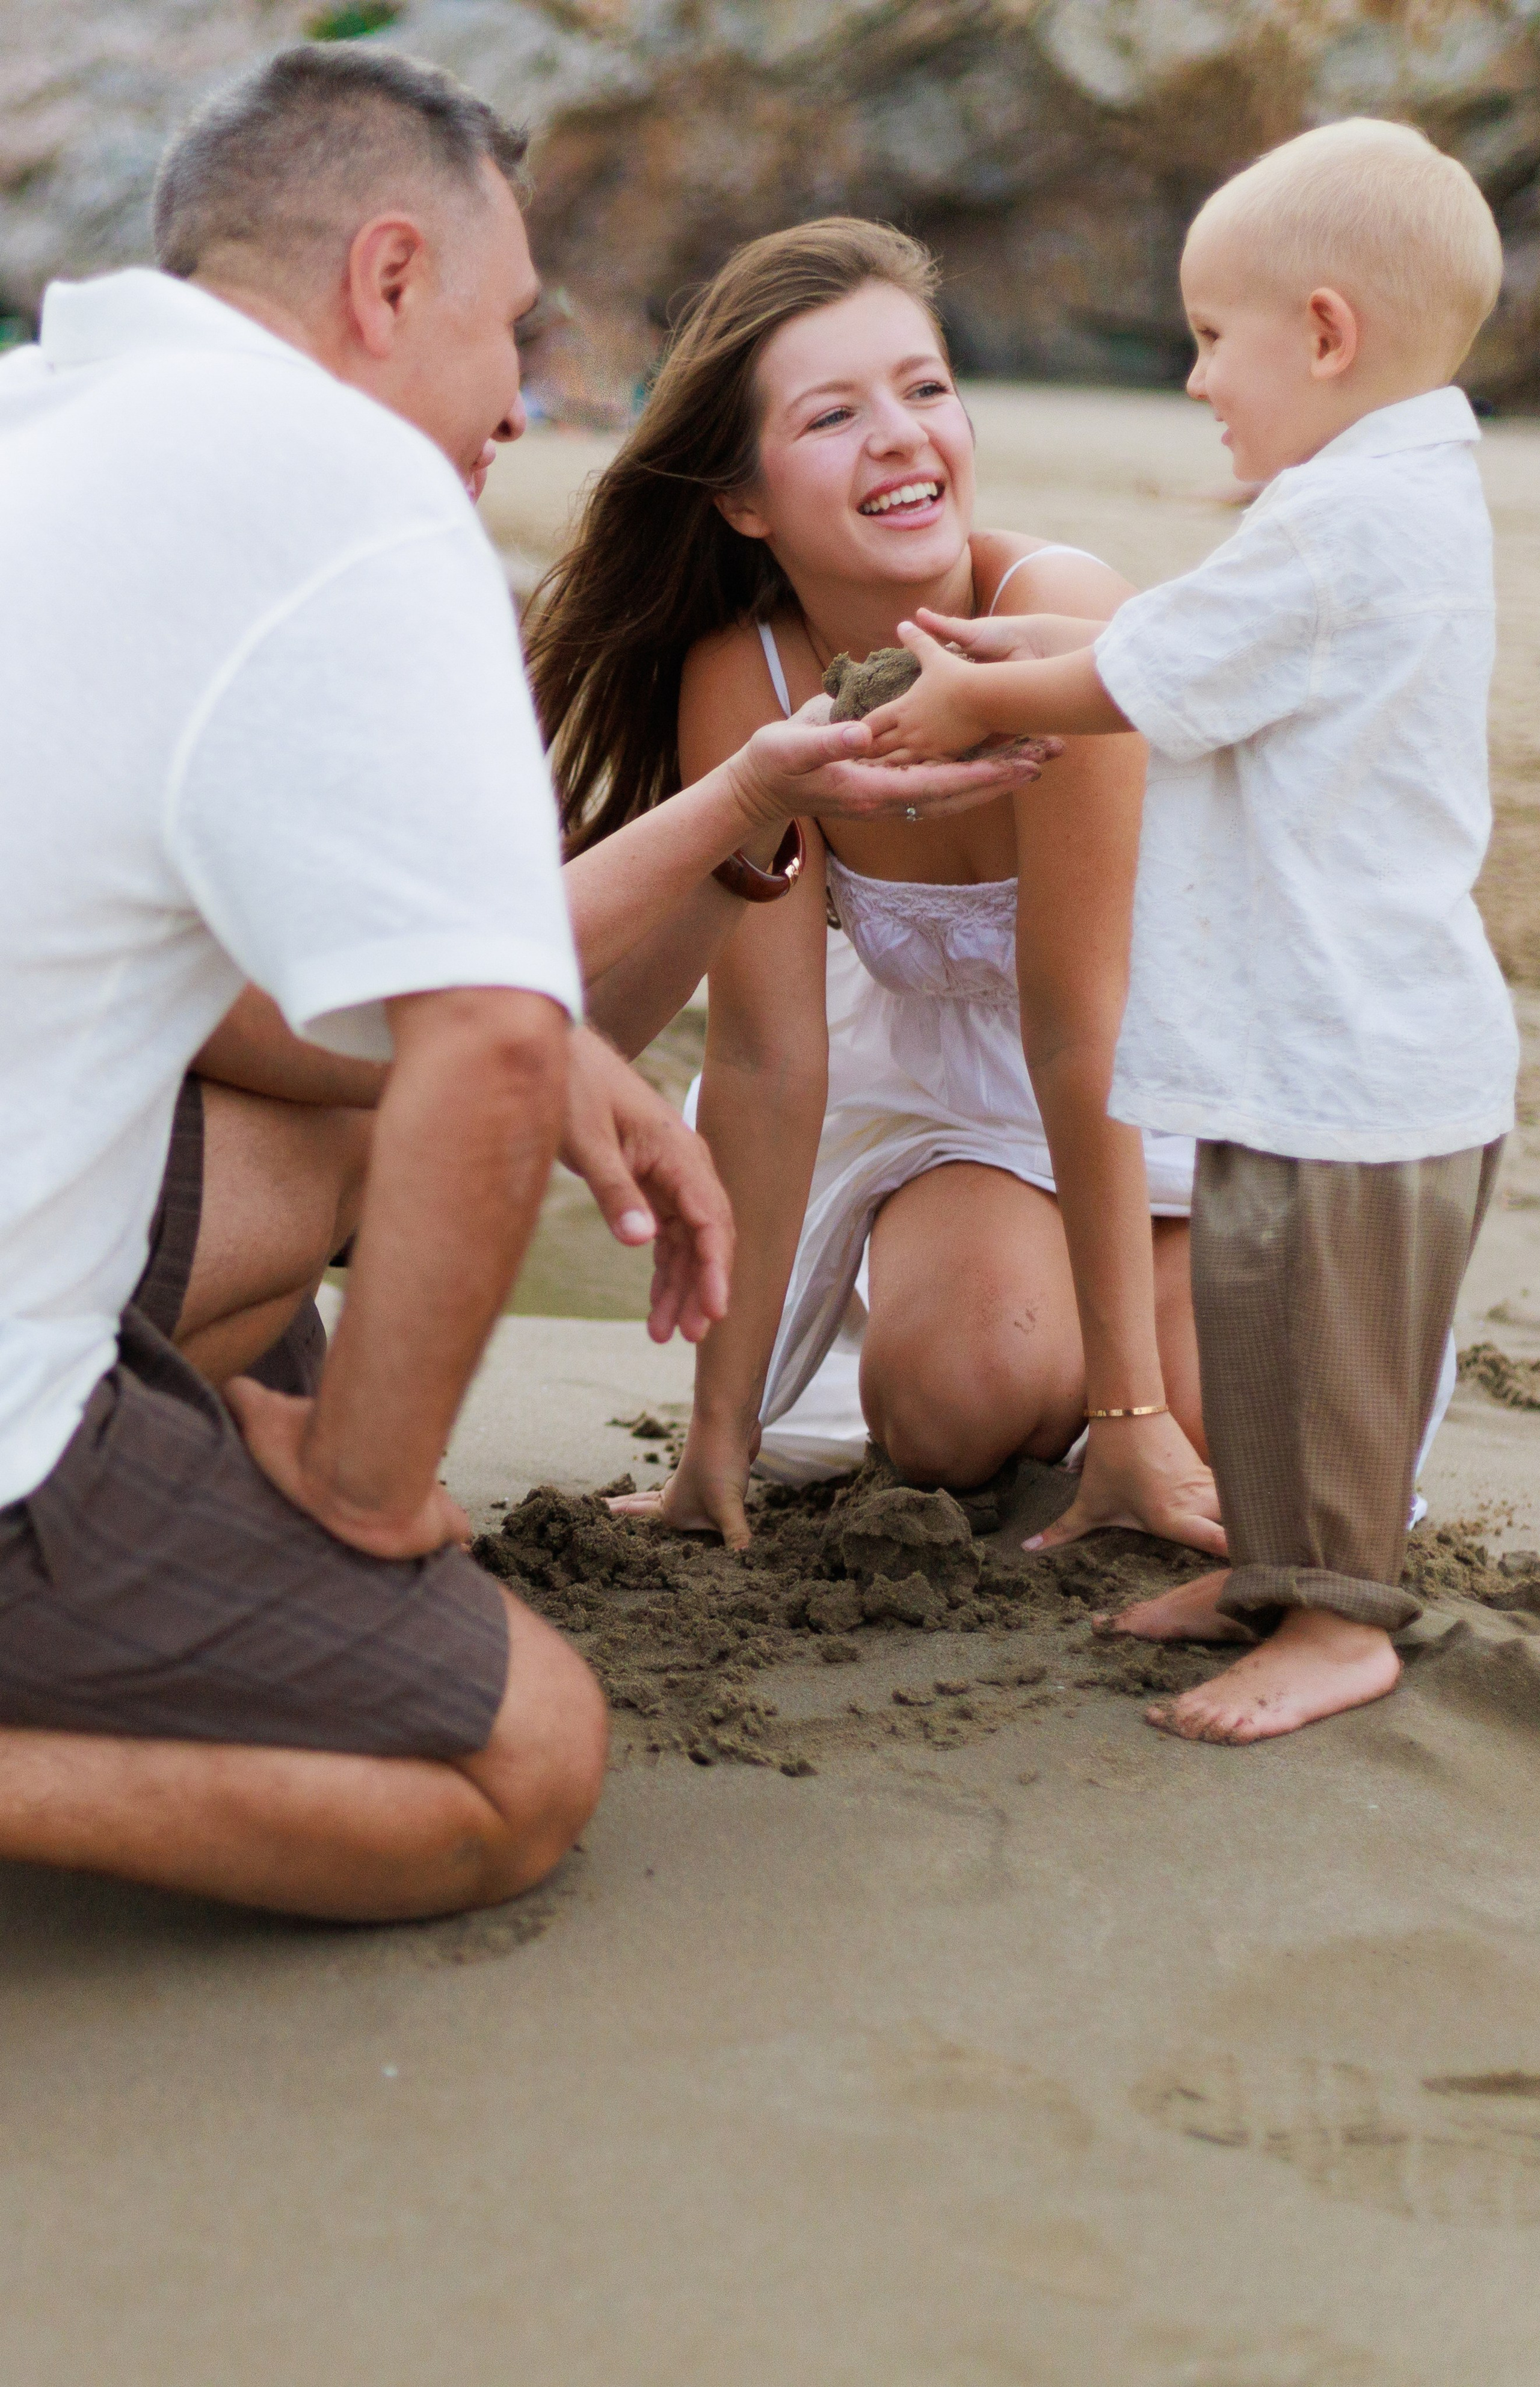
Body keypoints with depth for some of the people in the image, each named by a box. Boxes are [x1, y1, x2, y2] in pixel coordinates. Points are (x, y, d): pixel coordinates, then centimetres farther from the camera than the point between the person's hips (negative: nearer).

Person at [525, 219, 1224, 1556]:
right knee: (961, 1410, -21)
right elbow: (766, 1054, -20)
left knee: (1217, 1454, -16)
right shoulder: (740, 681, -25)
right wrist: (721, 1429, -18)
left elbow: (1076, 1020, -31)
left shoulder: (1059, 616, -35)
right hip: (932, 1034, 2)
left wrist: (1132, 1414, -28)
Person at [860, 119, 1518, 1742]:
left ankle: (1336, 1618, 13)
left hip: (1345, 1063, -10)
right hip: (1358, 1043, 10)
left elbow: (1138, 683, -14)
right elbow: (1190, 653, 18)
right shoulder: (1410, 500, 11)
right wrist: (1021, 652, 11)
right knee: (1273, 1320, 20)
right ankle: (1278, 1564, 32)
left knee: (1307, 1336, 1)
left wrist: (979, 697, 2)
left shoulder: (1339, 528, -22)